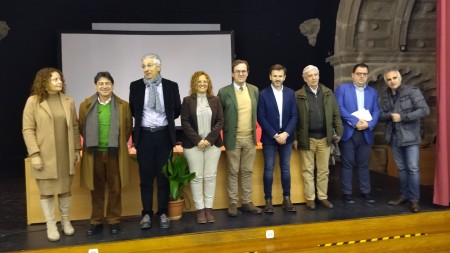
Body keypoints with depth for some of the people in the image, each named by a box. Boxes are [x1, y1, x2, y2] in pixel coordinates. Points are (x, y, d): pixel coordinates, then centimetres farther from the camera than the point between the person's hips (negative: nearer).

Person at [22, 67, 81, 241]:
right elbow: (28, 129, -7)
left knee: (66, 189, 12)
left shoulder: (68, 101, 5)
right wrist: (34, 154, -14)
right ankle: (51, 225, 19)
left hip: (66, 155, 3)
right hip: (45, 155, -3)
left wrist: (77, 150, 6)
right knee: (47, 191, 6)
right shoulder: (33, 101, -5)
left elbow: (75, 127, 9)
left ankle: (65, 221, 28)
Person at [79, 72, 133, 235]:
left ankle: (114, 221, 19)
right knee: (96, 189, 10)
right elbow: (82, 128, 12)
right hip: (94, 153, 1)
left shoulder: (123, 105, 0)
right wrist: (91, 144, 10)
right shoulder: (86, 105, 3)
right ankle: (96, 221, 22)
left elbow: (128, 128, 8)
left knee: (114, 188, 7)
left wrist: (118, 144, 8)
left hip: (115, 153, -1)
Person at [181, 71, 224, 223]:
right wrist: (198, 140, -12)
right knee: (197, 177, 1)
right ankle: (200, 209, 9)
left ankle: (209, 208, 13)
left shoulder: (215, 100, 7)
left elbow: (220, 121, 2)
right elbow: (185, 123, -4)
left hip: (213, 144, 2)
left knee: (210, 176, 4)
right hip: (193, 144, -2)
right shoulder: (188, 101, 1)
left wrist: (209, 139, -9)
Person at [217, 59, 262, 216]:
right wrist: (224, 133, -3)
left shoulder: (254, 90, 7)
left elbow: (257, 112, 14)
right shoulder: (224, 92, -6)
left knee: (247, 171, 11)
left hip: (250, 138, 3)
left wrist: (255, 131, 10)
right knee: (233, 172, 6)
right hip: (233, 138, -3)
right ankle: (233, 203, 15)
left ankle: (247, 202, 21)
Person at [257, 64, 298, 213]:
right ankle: (268, 200, 10)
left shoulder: (291, 93, 4)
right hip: (269, 138, -2)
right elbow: (261, 118, -7)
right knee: (269, 169, 2)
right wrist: (275, 135, -13)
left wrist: (286, 133, -11)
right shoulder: (263, 94, -4)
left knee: (285, 168, 8)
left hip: (286, 137, 3)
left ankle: (286, 199, 17)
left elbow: (294, 116, 2)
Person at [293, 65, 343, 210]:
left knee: (323, 170, 11)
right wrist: (294, 138, -8)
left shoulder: (328, 93, 7)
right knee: (308, 170, 6)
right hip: (307, 139, -3)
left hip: (325, 138, 3)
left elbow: (336, 114, 9)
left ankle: (323, 197, 22)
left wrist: (339, 132, 3)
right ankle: (310, 199, 16)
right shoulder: (299, 95, -5)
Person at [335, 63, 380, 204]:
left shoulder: (373, 92, 14)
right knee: (347, 164, 1)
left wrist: (369, 124, -13)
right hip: (348, 132, -3)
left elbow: (376, 111, 6)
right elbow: (339, 108, -10)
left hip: (365, 133, 3)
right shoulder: (342, 88, 2)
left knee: (363, 164, 9)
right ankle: (347, 193, 9)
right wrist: (355, 121, -16)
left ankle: (366, 192, 18)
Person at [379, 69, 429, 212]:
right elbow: (380, 115, 6)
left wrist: (402, 117, -18)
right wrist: (390, 115, -16)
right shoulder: (385, 95, 7)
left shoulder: (412, 91, -7)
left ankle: (414, 199, 4)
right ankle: (404, 195, 23)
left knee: (413, 168, -4)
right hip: (393, 137, 5)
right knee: (401, 168, 13)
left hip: (410, 136, -4)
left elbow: (424, 110, -14)